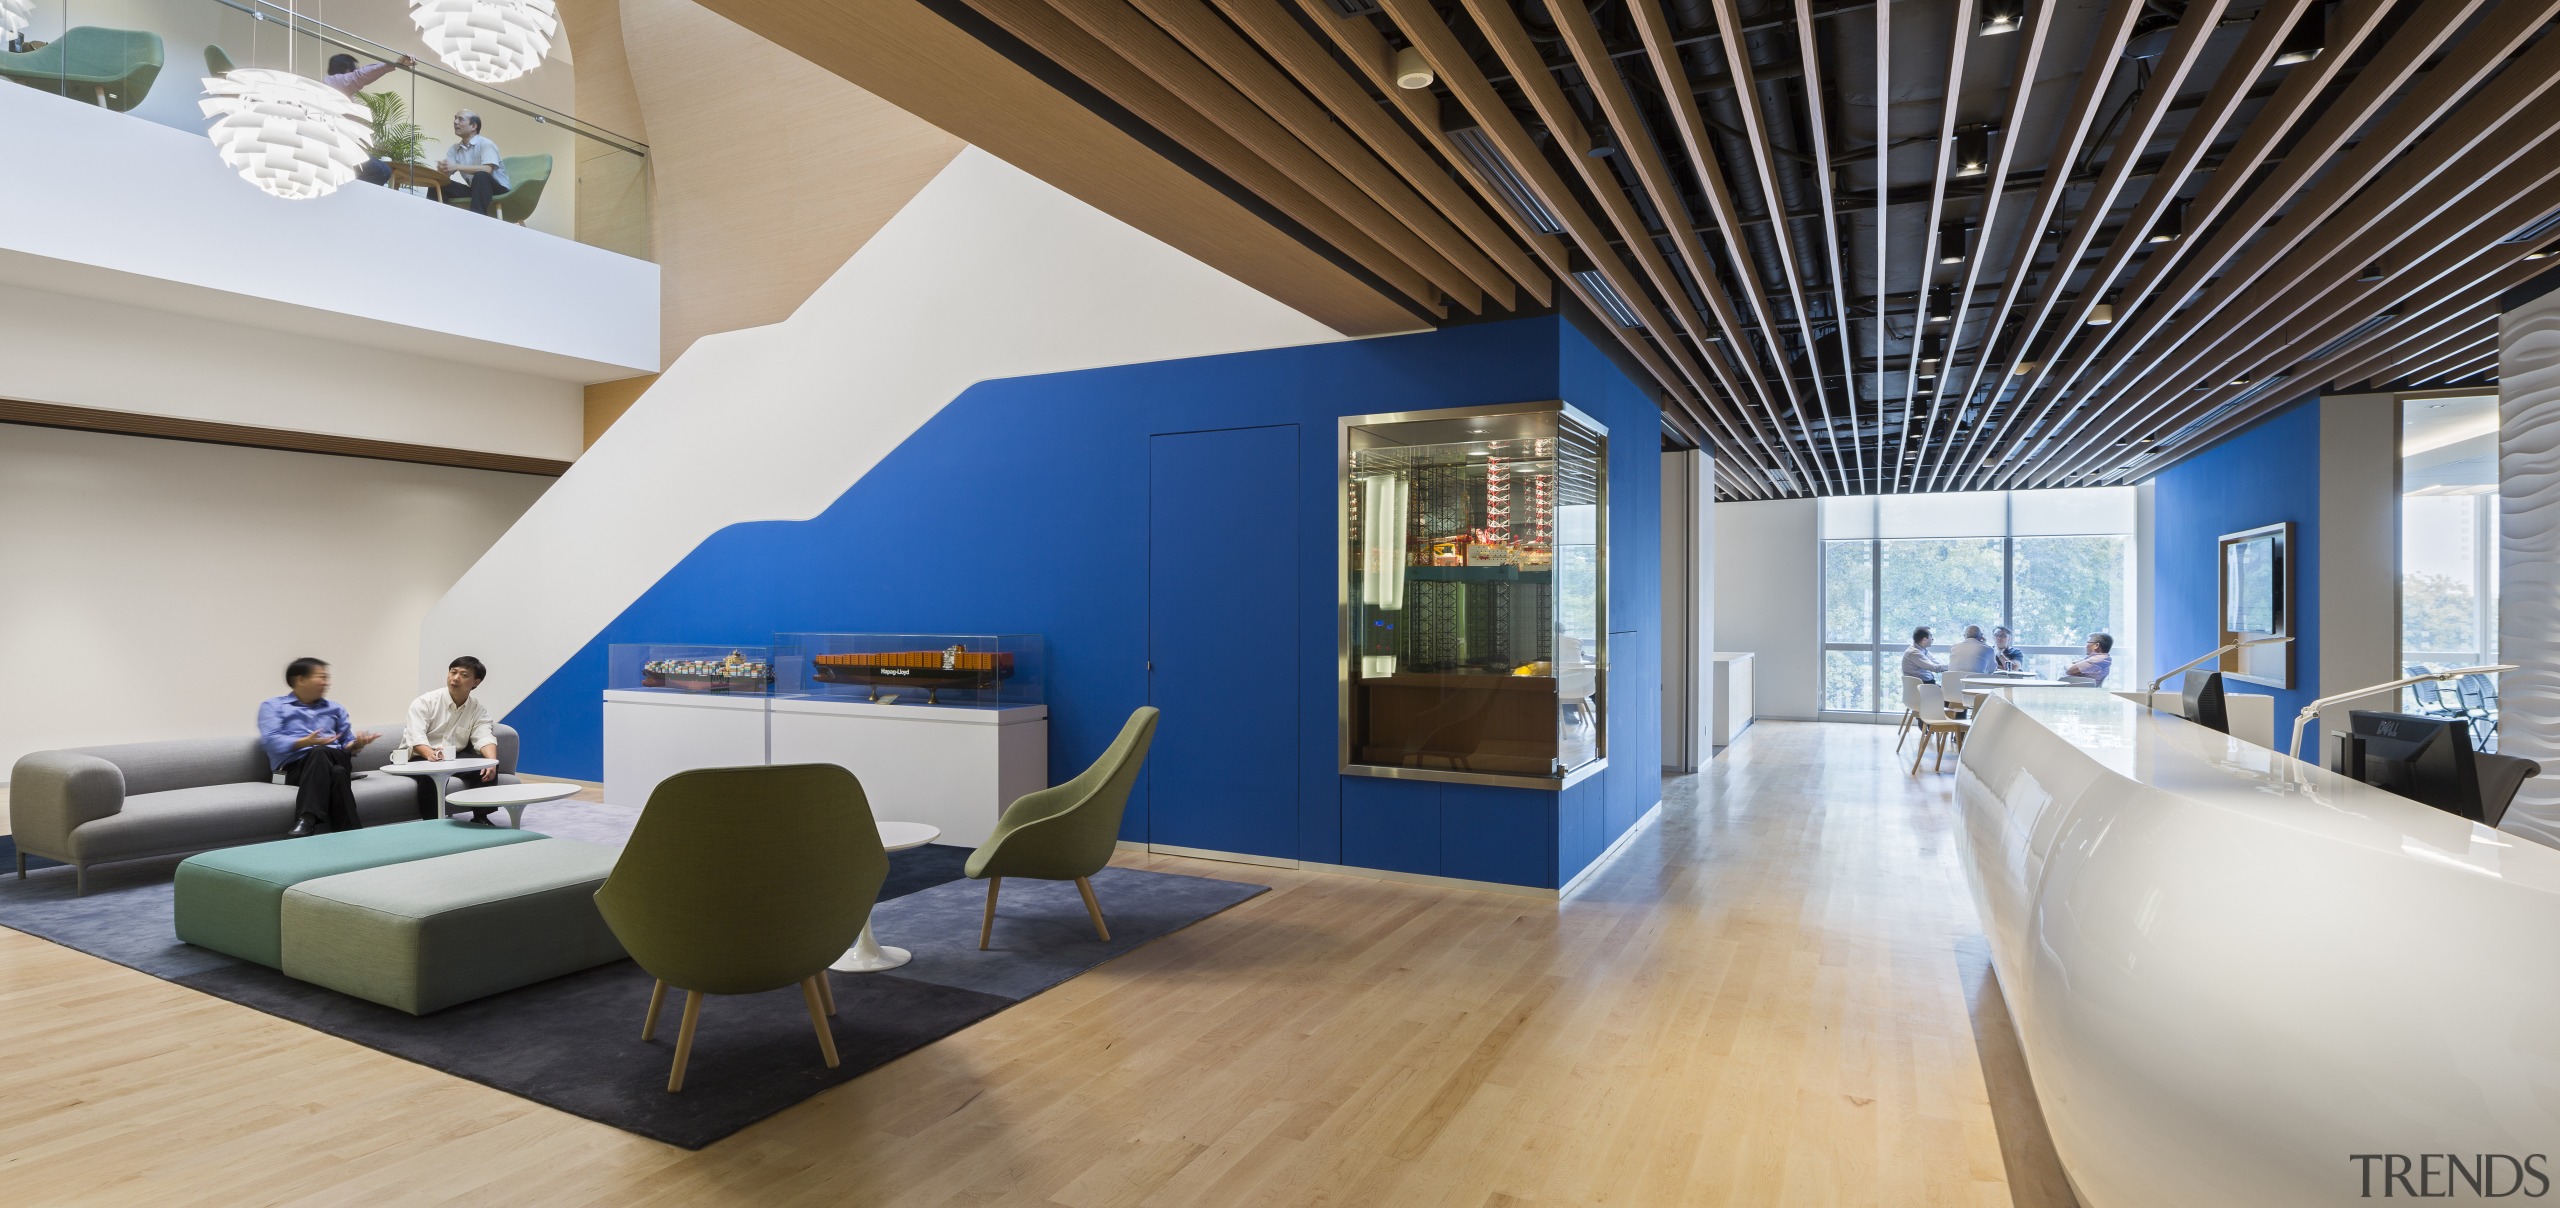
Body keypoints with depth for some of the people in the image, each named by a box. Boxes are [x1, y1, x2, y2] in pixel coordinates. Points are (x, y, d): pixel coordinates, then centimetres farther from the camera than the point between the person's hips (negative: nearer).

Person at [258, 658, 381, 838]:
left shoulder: (336, 708, 30)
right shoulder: (272, 706, 17)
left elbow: (347, 744, 25)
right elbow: (270, 741, -1)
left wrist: (356, 745, 0)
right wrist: (305, 742, -18)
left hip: (335, 760, 3)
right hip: (295, 766, -3)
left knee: (319, 753, -38)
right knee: (336, 774, -40)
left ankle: (307, 821, -53)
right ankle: (348, 834, -52)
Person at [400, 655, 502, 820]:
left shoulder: (479, 710, 2)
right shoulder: (424, 702, -8)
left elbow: (484, 738, -14)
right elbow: (416, 737, -22)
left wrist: (492, 761, -37)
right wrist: (432, 755, -46)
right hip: (419, 759, -3)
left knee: (487, 765, -21)